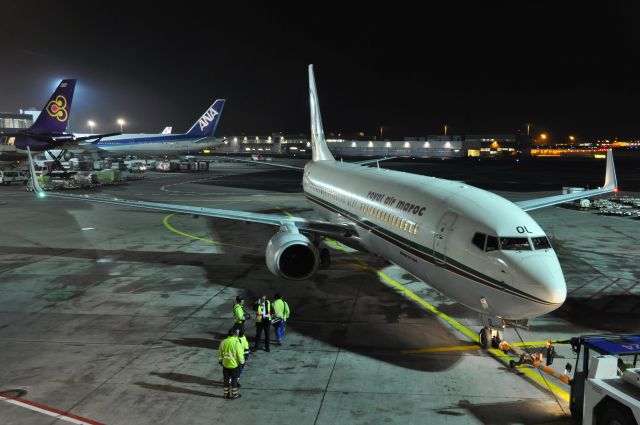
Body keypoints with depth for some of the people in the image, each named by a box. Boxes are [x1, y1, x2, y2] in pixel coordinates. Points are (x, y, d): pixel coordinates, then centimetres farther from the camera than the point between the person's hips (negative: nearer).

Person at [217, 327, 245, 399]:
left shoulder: (223, 342, -6)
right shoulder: (237, 342, -20)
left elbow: (220, 353, 5)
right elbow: (240, 354, -16)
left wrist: (220, 360, 19)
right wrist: (242, 362, 0)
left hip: (225, 364, 4)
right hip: (234, 364, -4)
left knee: (226, 379, 17)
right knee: (234, 380, 11)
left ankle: (226, 394, 27)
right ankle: (234, 394, 20)